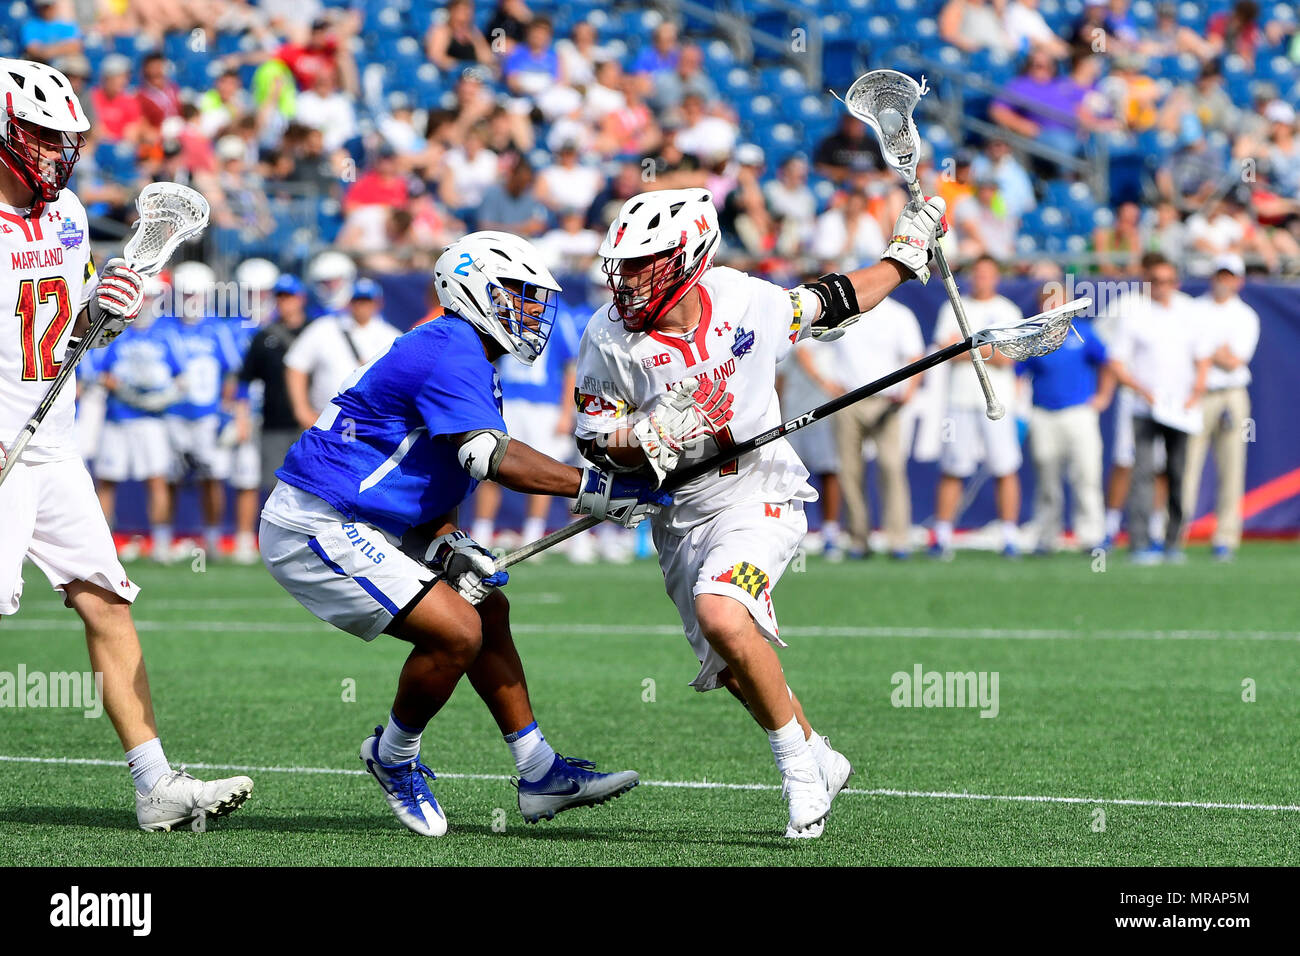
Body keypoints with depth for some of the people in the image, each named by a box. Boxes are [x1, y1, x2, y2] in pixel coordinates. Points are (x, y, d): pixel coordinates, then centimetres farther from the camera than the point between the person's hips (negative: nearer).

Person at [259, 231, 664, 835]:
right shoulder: (451, 353, -16)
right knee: (457, 633, -17)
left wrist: (447, 547, 0)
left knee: (486, 608, 14)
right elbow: (493, 458, -26)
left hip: (367, 528, 11)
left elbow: (433, 476, 18)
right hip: (319, 530, -11)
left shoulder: (466, 360, 17)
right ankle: (393, 758, 6)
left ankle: (539, 774, 19)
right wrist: (592, 491, -23)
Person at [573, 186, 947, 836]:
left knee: (721, 616, -29)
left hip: (758, 495, -3)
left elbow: (826, 305, 11)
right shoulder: (610, 340, -9)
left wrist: (903, 258, 16)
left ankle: (798, 763, -13)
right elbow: (594, 439, -4)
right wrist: (653, 436, -24)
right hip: (682, 519, 3)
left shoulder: (744, 301, -8)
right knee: (736, 671, 5)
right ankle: (819, 761, 30)